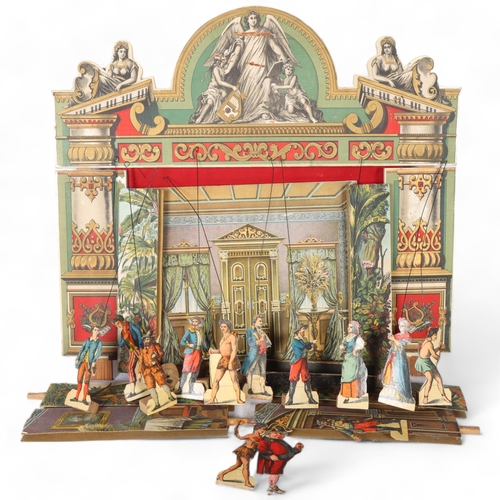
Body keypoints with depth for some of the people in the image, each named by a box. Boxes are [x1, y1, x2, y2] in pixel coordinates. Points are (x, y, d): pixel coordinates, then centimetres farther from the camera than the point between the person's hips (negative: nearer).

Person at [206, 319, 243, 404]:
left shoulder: (232, 337, -5)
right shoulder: (223, 337, 20)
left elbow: (234, 350, -12)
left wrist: (230, 362, -20)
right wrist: (215, 351, 6)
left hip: (231, 359, -7)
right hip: (223, 360, 7)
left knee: (234, 380, -5)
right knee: (216, 380, 1)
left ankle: (238, 399, 3)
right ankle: (212, 399, 3)